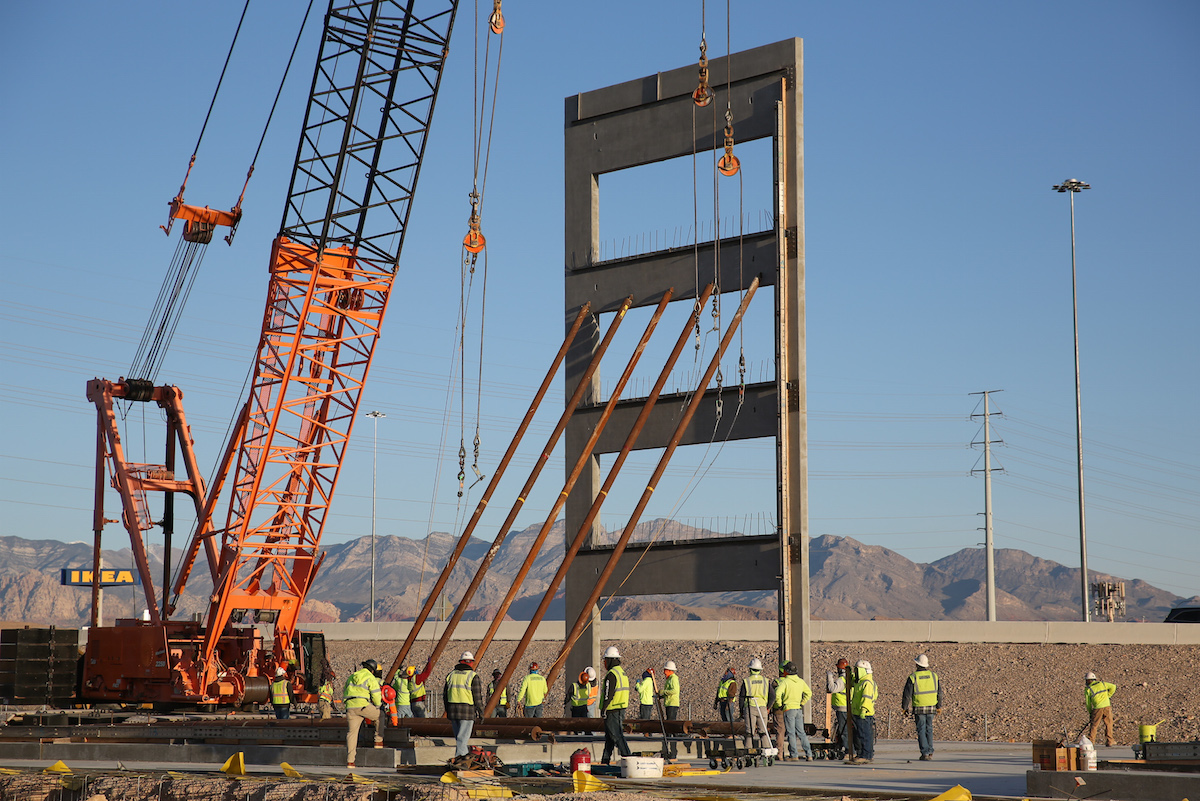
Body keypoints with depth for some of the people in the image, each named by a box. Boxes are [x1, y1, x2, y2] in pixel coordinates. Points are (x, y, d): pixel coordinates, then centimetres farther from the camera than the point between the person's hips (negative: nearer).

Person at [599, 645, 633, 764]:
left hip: (612, 710, -10)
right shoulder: (622, 672, 15)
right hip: (621, 709, 10)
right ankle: (605, 759, 19)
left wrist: (603, 709, -12)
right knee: (609, 736, 15)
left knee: (616, 735, -9)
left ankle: (627, 756, -15)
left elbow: (608, 694, -19)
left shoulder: (612, 674, -16)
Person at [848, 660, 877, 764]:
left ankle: (866, 756, -7)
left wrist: (863, 710, -28)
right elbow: (854, 697, 30)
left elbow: (867, 698, -23)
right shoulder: (859, 682, 19)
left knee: (864, 735, -8)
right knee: (858, 736, 13)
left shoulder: (867, 683, -15)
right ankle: (861, 754, 19)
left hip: (864, 715, -10)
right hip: (857, 714, 10)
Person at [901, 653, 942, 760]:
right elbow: (939, 693, 8)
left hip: (919, 708, -3)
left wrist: (904, 707, 3)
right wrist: (939, 706, 17)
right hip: (931, 707, 3)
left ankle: (925, 753, -3)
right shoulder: (933, 676, 2)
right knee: (929, 729, 15)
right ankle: (930, 752, 13)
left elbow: (907, 694, -7)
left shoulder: (913, 677, -9)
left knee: (921, 730, 2)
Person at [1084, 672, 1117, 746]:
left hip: (1097, 708, -2)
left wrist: (1090, 712, 21)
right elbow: (1113, 687, 13)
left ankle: (1090, 741, 7)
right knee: (1108, 724, 11)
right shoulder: (1102, 683, 12)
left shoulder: (1088, 689, 5)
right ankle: (1109, 741, 9)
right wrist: (1108, 696, 18)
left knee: (1094, 725, 7)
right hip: (1107, 706, 2)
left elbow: (1088, 703, 8)